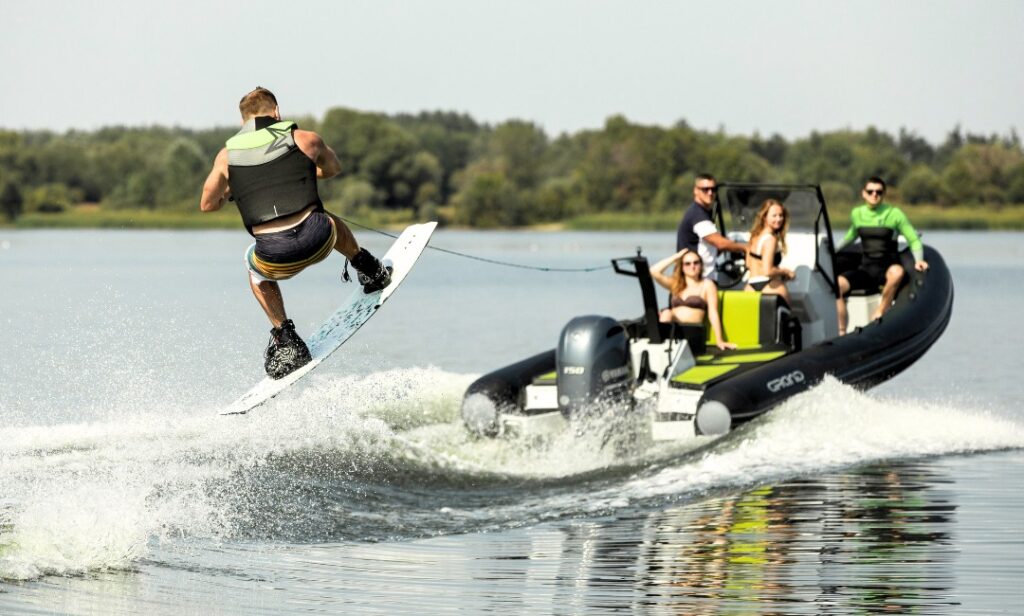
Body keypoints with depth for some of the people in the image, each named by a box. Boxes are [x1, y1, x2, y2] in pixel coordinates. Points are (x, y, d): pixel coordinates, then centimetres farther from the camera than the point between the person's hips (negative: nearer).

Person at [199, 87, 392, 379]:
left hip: (276, 258, -1)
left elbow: (207, 205, 20)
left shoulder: (227, 154, 8)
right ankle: (370, 273, 53)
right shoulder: (305, 139, 7)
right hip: (316, 241, 1)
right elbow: (333, 168, 29)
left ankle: (285, 338, 24)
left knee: (255, 268, 36)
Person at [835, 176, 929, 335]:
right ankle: (841, 332, -23)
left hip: (887, 269, -3)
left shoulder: (894, 214, -3)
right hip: (865, 270, 3)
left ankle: (880, 313, -24)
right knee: (836, 284, -25)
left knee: (897, 272, -40)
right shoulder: (857, 214, 8)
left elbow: (914, 240, -1)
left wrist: (918, 261, -18)